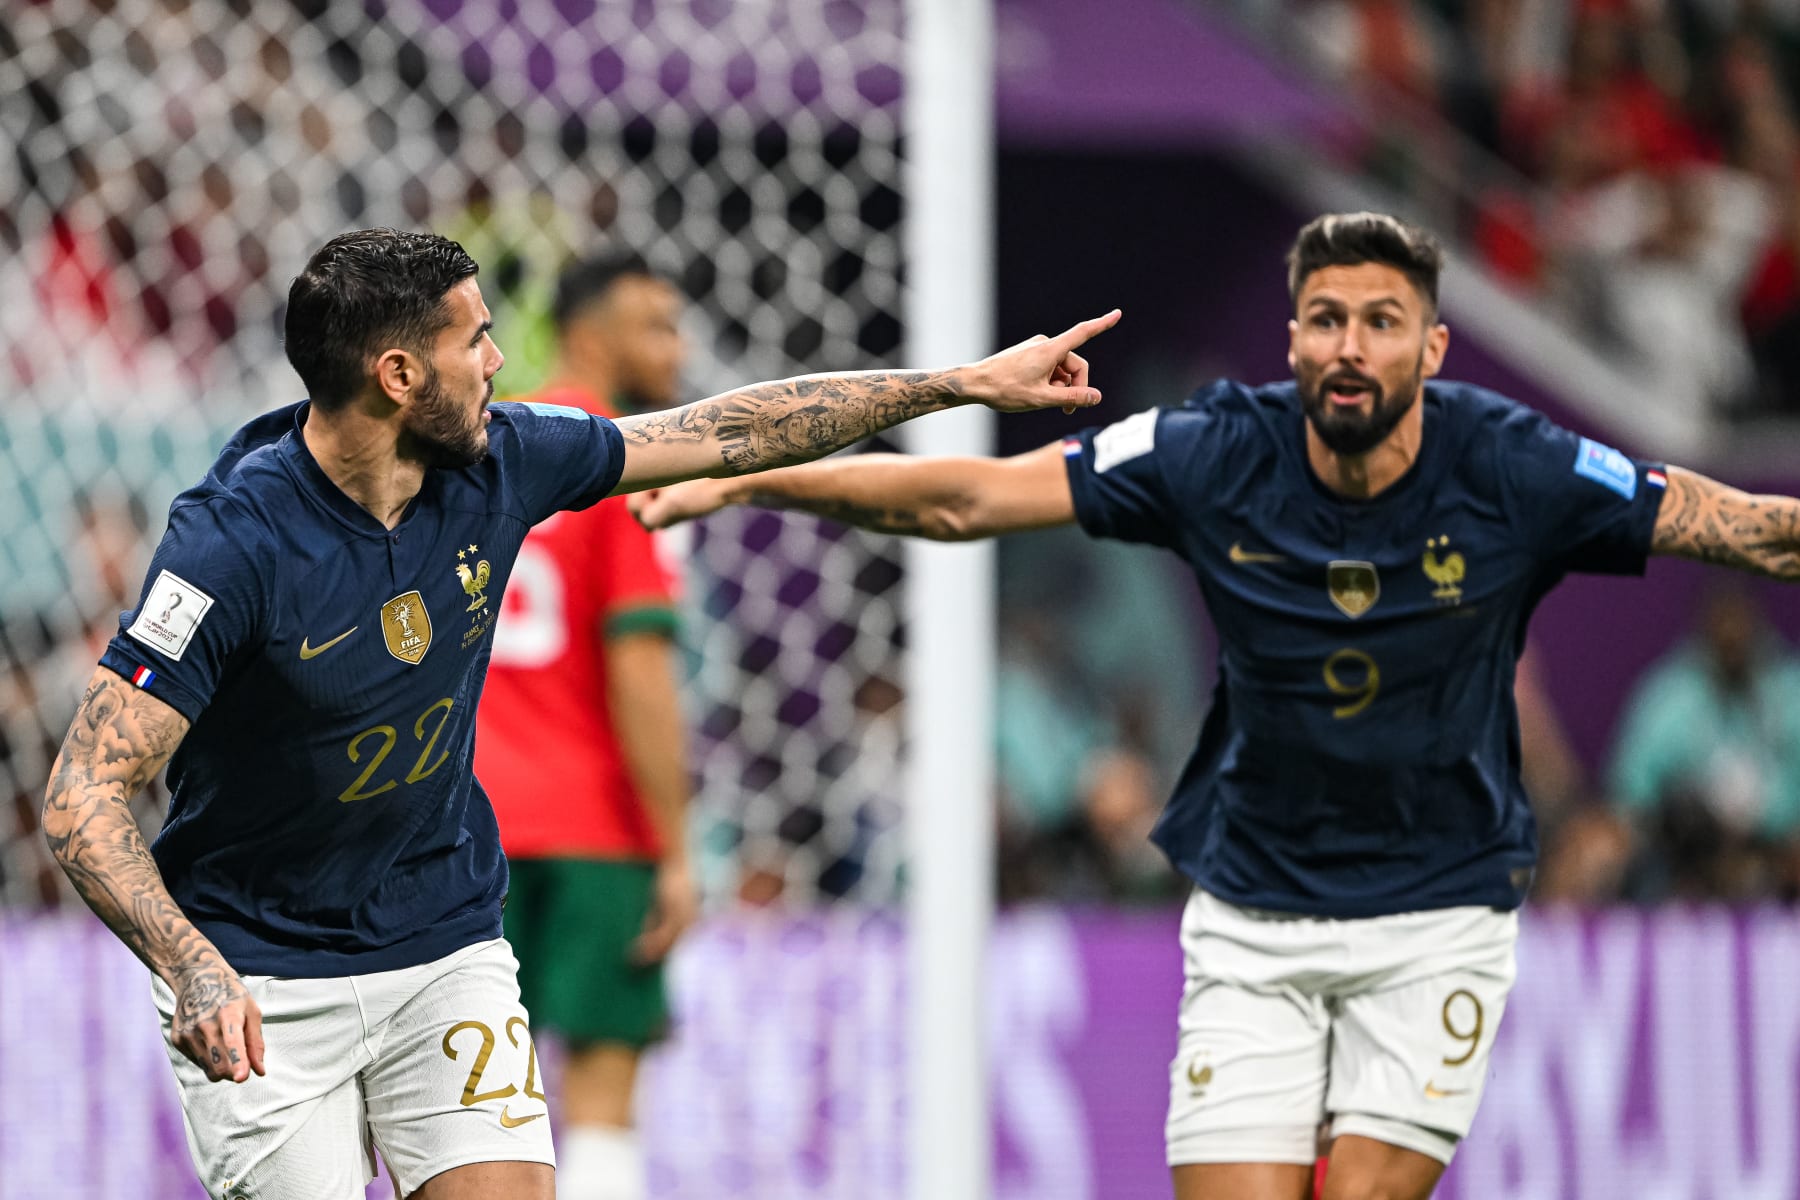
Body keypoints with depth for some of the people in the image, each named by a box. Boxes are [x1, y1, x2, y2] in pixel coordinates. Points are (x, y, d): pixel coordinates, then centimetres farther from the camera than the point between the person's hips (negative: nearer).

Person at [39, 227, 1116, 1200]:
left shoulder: (497, 464, -6)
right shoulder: (234, 543, -24)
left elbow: (734, 433, 7)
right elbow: (86, 797, -26)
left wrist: (972, 383, 11)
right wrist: (190, 968, -42)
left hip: (449, 948, 5)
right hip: (262, 981, -5)